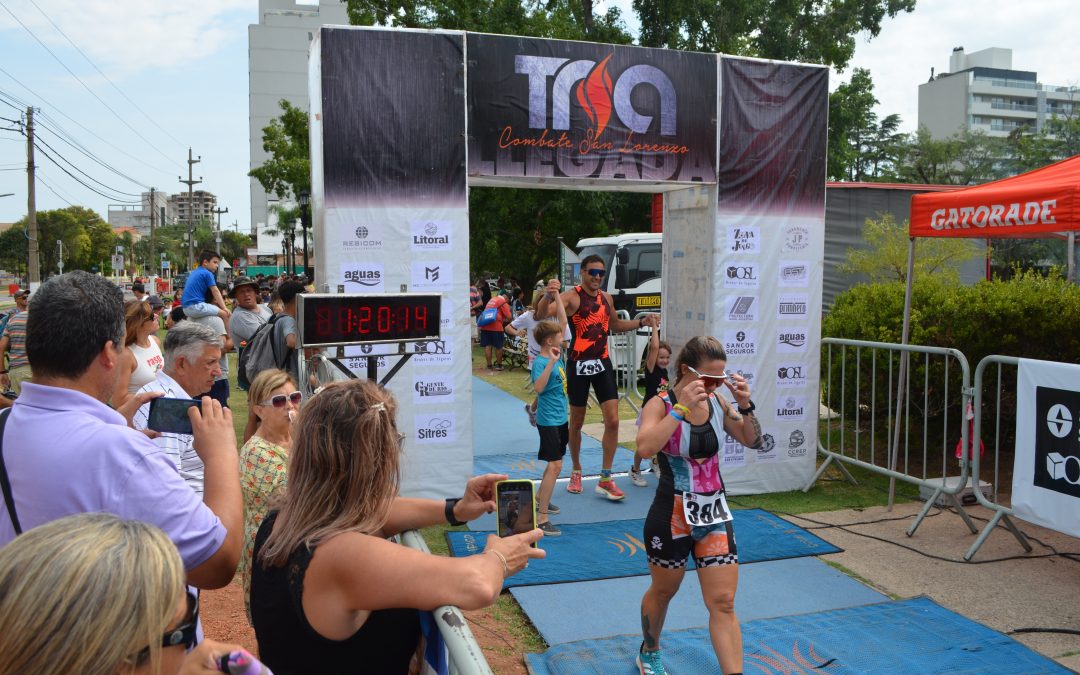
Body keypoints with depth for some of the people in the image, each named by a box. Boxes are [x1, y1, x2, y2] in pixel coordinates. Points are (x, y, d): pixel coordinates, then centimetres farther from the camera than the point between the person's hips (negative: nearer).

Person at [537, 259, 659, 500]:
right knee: (576, 423, 9)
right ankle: (576, 472, 29)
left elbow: (615, 325, 28)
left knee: (612, 421, -3)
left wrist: (642, 322, 15)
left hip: (602, 363, 5)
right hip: (578, 365, -5)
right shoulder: (572, 297, -11)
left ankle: (605, 479, 6)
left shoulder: (606, 298, 9)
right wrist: (548, 296, -47)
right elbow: (541, 316, -28)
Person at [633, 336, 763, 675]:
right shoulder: (660, 404, -16)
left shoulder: (717, 402, -1)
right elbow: (645, 447, -33)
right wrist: (682, 408, -36)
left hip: (714, 514, 4)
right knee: (663, 591, 18)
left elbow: (753, 441, 6)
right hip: (672, 516, -4)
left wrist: (745, 406, -11)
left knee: (723, 603, 3)